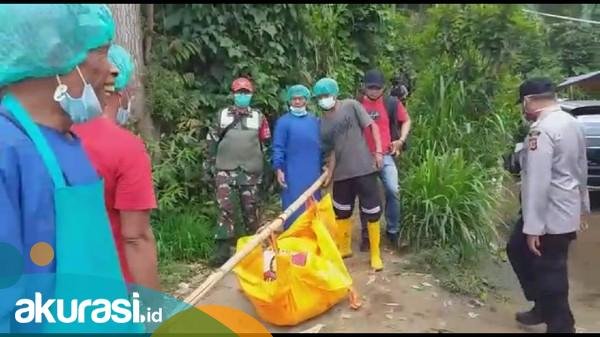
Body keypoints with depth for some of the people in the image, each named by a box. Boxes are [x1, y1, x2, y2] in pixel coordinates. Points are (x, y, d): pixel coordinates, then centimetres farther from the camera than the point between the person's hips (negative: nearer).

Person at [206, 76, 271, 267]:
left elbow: (266, 143, 11)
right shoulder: (222, 115, 7)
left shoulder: (258, 117, 9)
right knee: (225, 208, -8)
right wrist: (211, 161, 4)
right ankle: (223, 249, -6)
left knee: (250, 209, 8)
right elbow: (212, 140, 11)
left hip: (250, 170, 1)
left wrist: (266, 168, 8)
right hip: (225, 169, -1)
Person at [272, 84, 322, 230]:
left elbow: (320, 145, 15)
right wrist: (278, 169, -13)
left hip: (313, 173, 4)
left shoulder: (315, 120, 10)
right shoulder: (283, 121, -2)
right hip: (293, 175, -4)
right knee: (293, 211, -1)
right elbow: (278, 148, -6)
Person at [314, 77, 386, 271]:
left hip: (364, 169, -4)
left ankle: (375, 254, 16)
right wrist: (329, 172, 3)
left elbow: (372, 126, -4)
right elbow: (331, 151, 13)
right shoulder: (323, 123, 8)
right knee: (341, 212, 15)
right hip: (341, 173, 5)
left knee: (372, 212, 1)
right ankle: (344, 248, 36)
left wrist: (378, 151, -13)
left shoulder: (351, 106, -2)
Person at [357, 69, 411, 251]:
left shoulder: (392, 103, 3)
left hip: (386, 155, 0)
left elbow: (406, 121, 15)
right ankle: (366, 234, 20)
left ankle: (393, 230, 7)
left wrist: (401, 140, 1)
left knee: (393, 190, -14)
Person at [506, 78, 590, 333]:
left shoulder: (541, 130, -22)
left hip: (549, 216, -10)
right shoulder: (571, 123, 7)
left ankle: (560, 325, 21)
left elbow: (538, 182, -26)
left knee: (549, 272, 5)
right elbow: (581, 169, 16)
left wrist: (532, 227, -23)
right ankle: (544, 307, 33)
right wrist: (582, 204, 27)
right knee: (517, 250, 22)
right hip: (566, 211, 10)